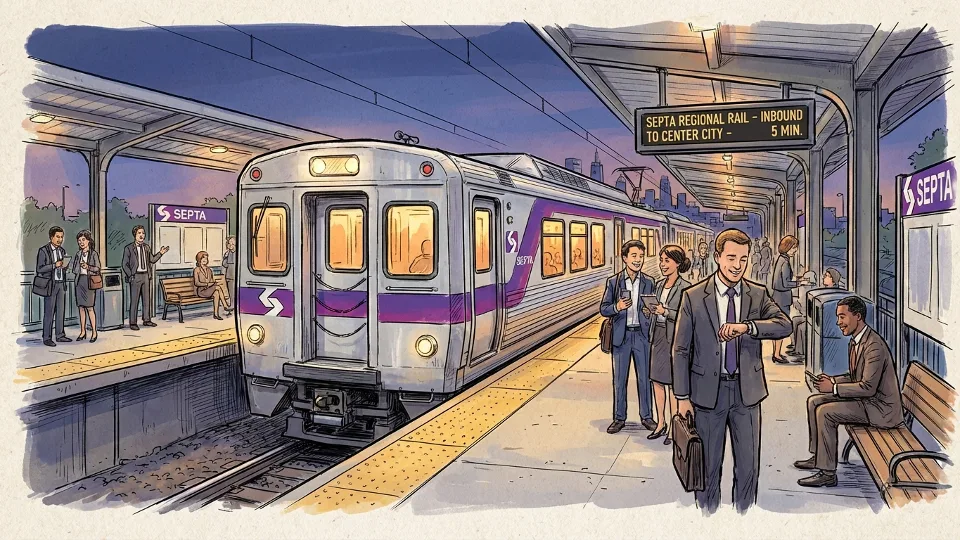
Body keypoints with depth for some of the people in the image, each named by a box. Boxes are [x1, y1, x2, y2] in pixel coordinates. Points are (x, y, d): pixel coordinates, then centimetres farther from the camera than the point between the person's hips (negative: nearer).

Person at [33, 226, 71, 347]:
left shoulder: (62, 251, 13)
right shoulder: (43, 251, -6)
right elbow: (39, 269, -11)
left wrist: (64, 266, -2)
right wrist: (54, 265, -20)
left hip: (61, 284, 6)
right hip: (50, 284, -6)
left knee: (60, 311, 9)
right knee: (49, 312, -3)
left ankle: (60, 335, 16)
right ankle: (47, 338, 3)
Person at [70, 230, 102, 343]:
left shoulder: (93, 253, -2)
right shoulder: (78, 254, 12)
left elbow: (97, 268, -7)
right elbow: (73, 268, 15)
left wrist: (88, 267, -23)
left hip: (89, 281, -5)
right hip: (79, 281, 5)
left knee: (89, 307, -7)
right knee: (81, 307, 7)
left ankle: (94, 332, -1)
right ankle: (83, 331, 13)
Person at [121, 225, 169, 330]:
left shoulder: (146, 247, 11)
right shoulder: (129, 248, -4)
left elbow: (152, 260, 19)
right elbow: (124, 264, -4)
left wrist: (160, 253, 5)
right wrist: (130, 275, -11)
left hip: (146, 275, 5)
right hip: (135, 276, -5)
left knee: (147, 299, 9)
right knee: (134, 300, -3)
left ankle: (146, 320, 19)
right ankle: (132, 322, 3)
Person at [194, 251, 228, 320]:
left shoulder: (209, 270, 17)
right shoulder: (197, 270, 0)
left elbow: (213, 281, 16)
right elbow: (196, 283, -8)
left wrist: (215, 283, -8)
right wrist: (207, 284, -19)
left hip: (211, 289, 5)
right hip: (202, 291, -5)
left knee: (216, 293, -31)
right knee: (218, 288, -30)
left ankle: (216, 314, -34)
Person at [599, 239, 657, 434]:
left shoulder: (649, 282, 3)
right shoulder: (613, 281, 0)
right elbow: (603, 309, 1)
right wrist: (617, 307, -18)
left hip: (642, 336, 1)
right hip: (621, 336, 0)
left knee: (644, 378, 7)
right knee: (619, 379, 7)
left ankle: (646, 416, 22)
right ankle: (619, 418, 18)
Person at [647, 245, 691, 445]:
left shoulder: (685, 288, -11)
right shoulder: (659, 285, 9)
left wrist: (665, 311, -21)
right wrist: (652, 338, 10)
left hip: (675, 339, -7)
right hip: (658, 336, 7)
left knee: (673, 384, 3)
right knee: (657, 380, 12)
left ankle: (673, 427, 16)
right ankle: (661, 424, 25)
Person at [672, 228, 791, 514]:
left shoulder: (758, 295, 1)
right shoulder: (693, 297, -6)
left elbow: (785, 325, -16)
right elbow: (681, 350, -4)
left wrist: (746, 326, -31)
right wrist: (682, 397, -6)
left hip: (747, 391, 2)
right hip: (708, 391, -2)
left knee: (749, 464, 13)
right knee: (708, 463, 12)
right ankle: (707, 512, 31)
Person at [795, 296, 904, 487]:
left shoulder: (874, 346, -24)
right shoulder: (856, 340, 8)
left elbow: (868, 387, -27)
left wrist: (834, 388, -21)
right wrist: (832, 380, 1)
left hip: (880, 407, -10)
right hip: (865, 398, 10)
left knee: (825, 412, -23)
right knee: (813, 401, 7)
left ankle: (828, 473, -14)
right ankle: (818, 457, 15)